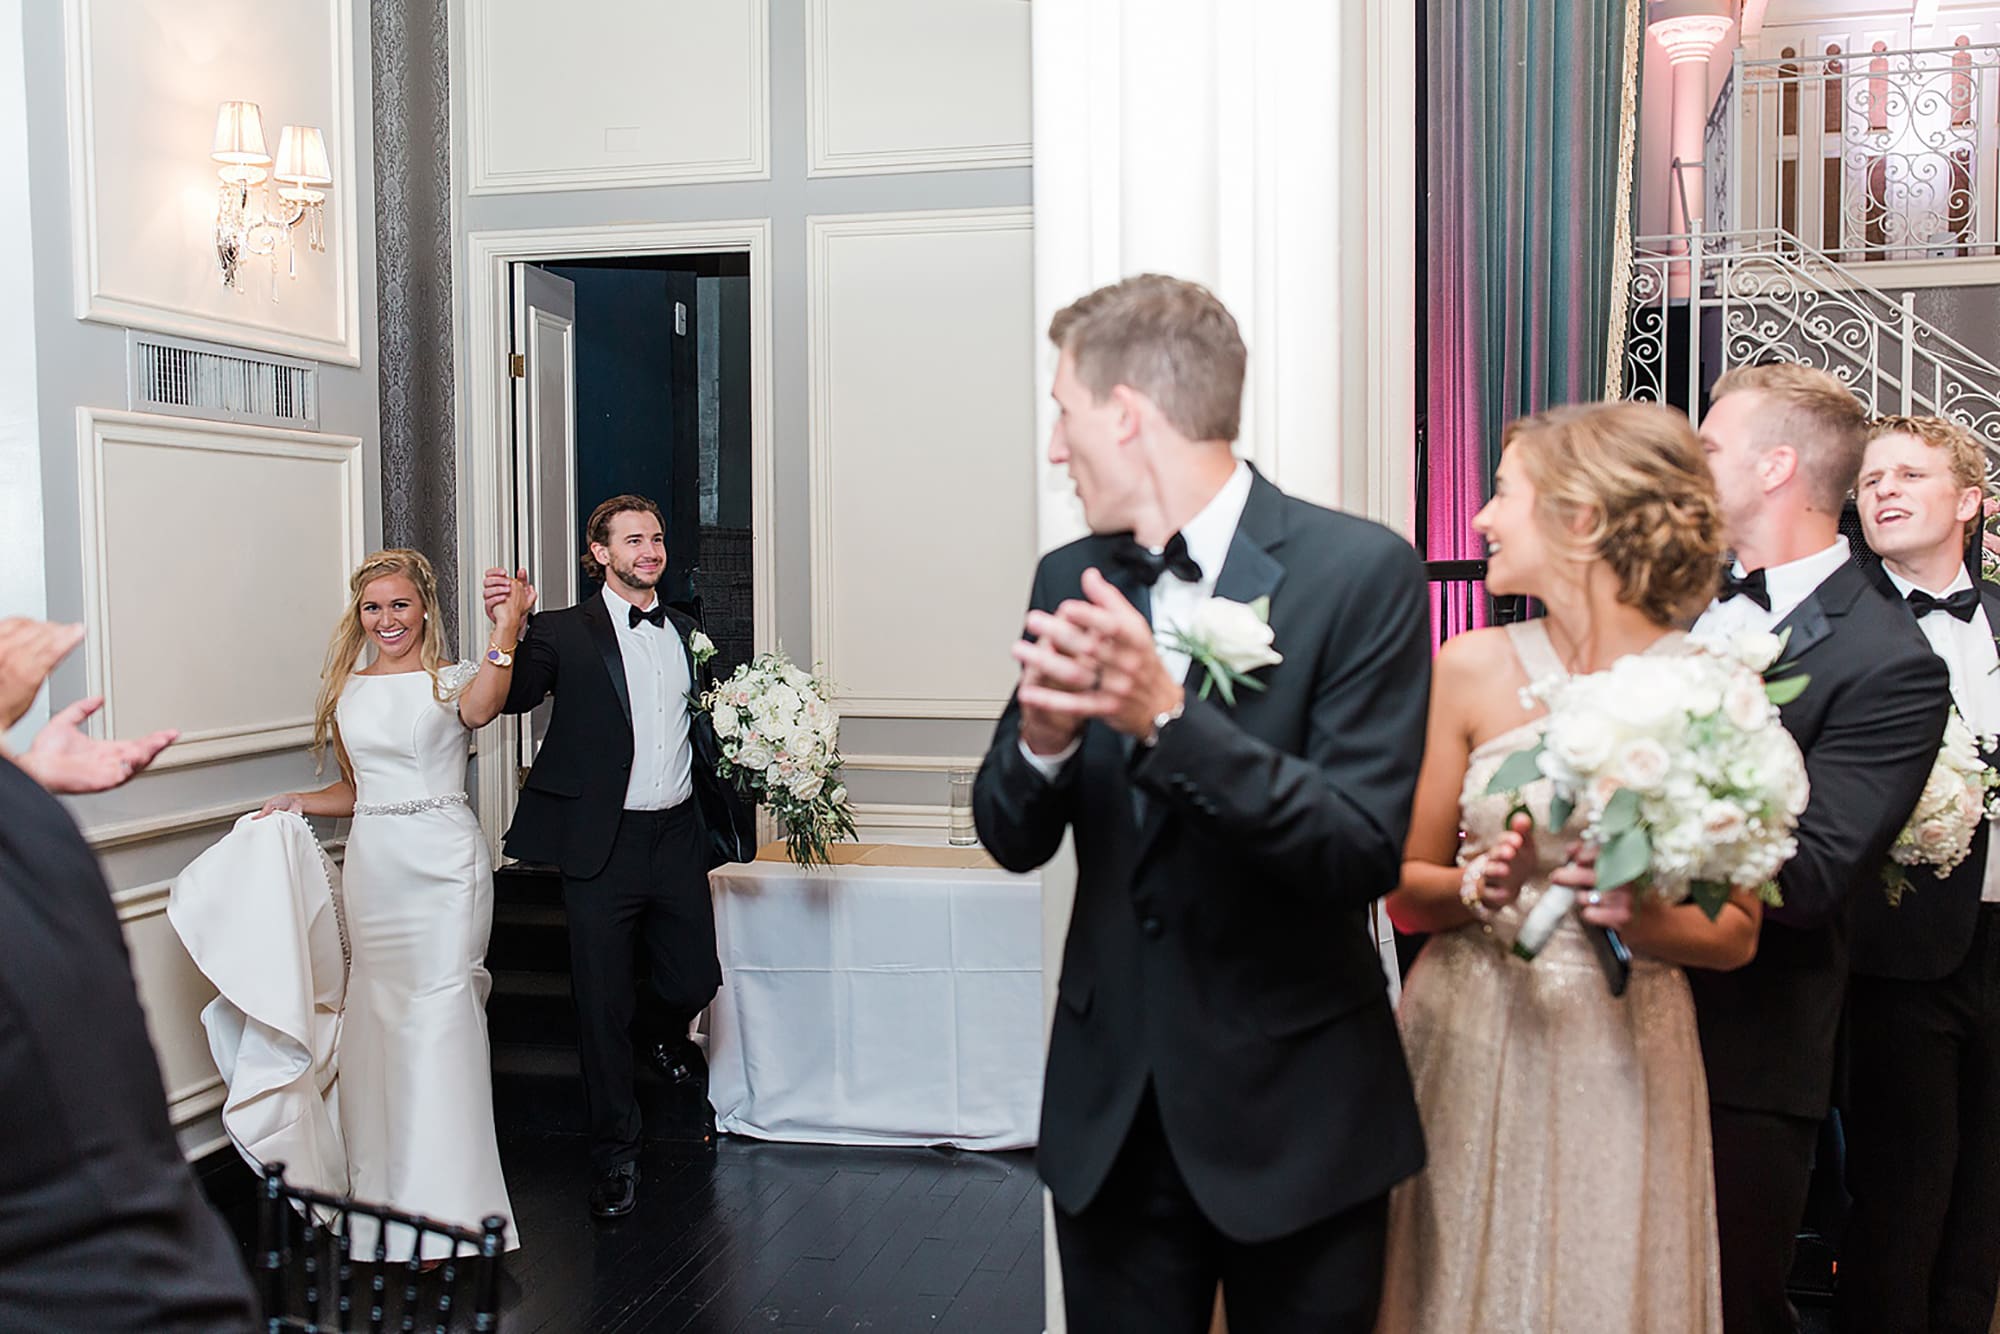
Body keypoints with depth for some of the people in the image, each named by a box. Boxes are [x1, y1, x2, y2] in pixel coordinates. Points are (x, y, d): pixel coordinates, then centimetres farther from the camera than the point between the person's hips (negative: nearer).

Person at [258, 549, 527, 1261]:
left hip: (443, 861, -5)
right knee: (378, 1014, 8)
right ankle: (385, 1190, 21)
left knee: (438, 1014, -8)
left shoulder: (450, 682, -1)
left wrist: (507, 630, -37)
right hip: (372, 863, 5)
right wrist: (298, 803, 6)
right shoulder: (347, 692, 13)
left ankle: (438, 1206, -3)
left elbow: (482, 708, -26)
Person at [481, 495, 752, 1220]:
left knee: (695, 979, 12)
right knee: (603, 1005, 5)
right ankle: (615, 1154, 21)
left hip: (677, 835, 4)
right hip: (603, 845, -4)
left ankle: (666, 1039, 50)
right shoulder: (565, 632, -4)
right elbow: (513, 697, -17)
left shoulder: (686, 632, 11)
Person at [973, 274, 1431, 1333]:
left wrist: (1166, 717, -31)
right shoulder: (1071, 581, 1)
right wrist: (1044, 734, -19)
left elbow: (1367, 852, -19)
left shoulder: (1361, 572, -14)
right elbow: (1015, 840, 3)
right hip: (1110, 1112, 4)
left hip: (1292, 1115, -4)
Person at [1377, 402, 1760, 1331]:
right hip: (1468, 1052, 1)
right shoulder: (1470, 671, -2)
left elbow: (1735, 934, 0)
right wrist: (1478, 891, -17)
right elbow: (1406, 892, 3)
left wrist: (1643, 915, -19)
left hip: (1624, 1063, -1)